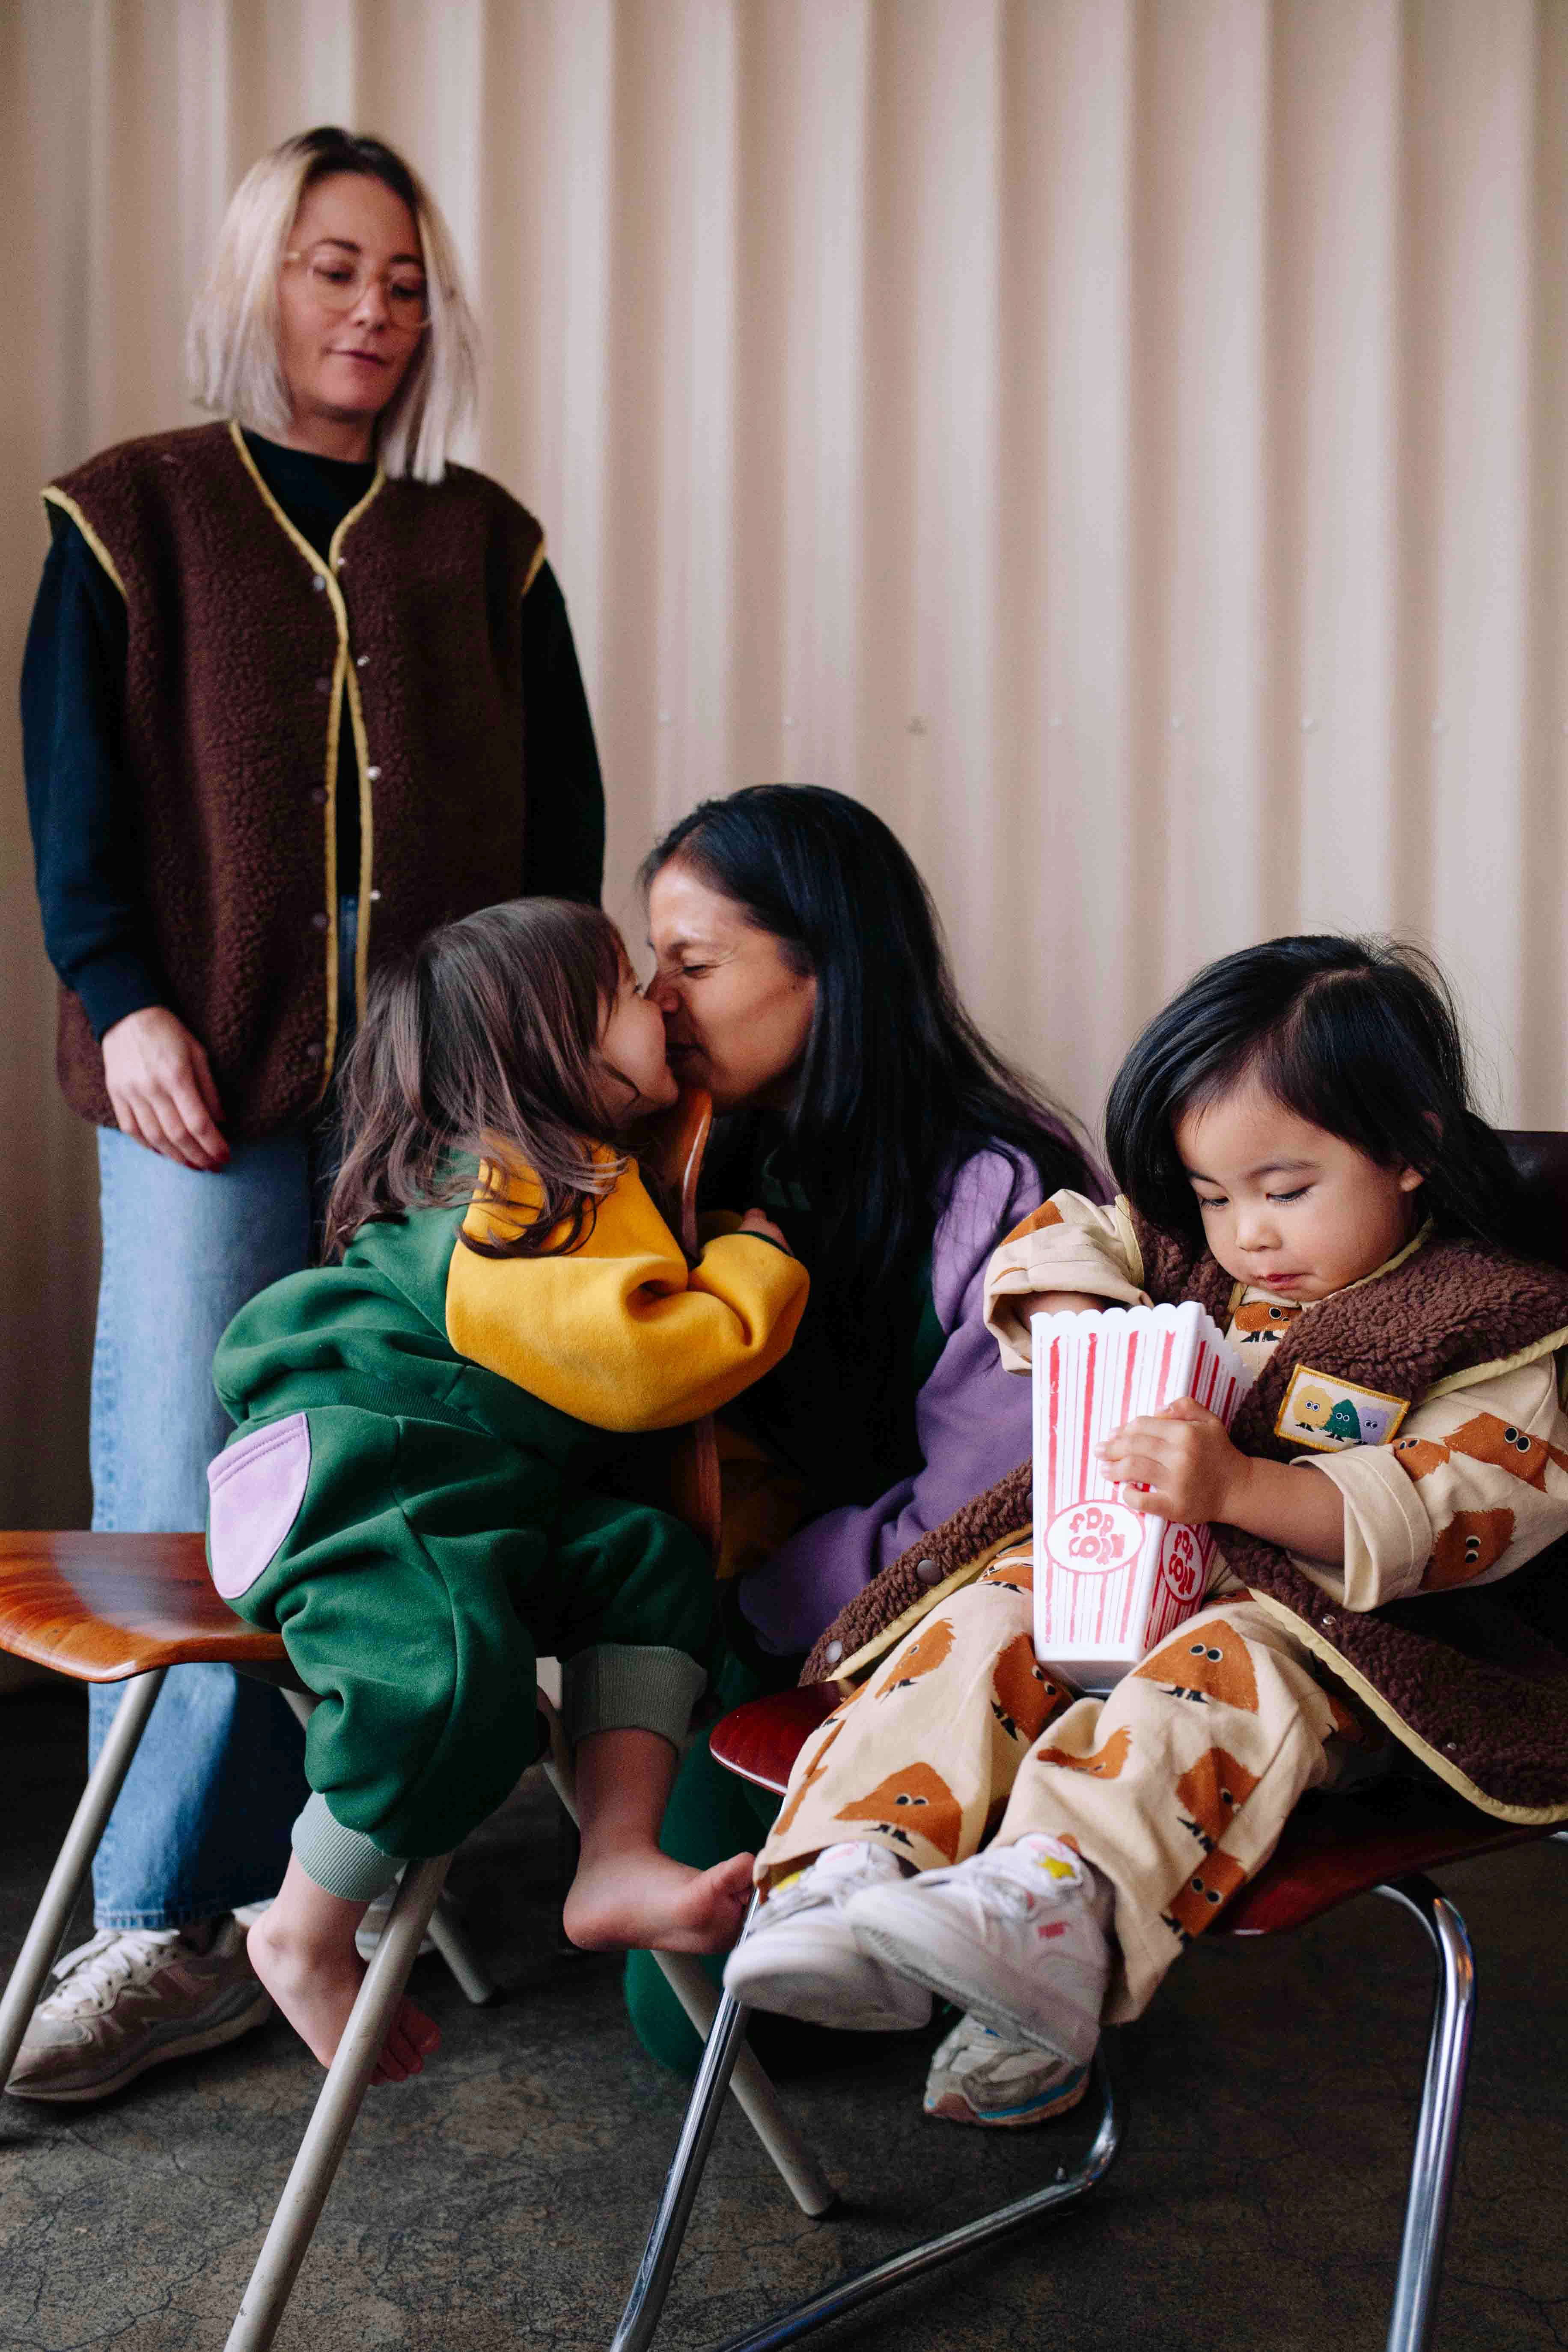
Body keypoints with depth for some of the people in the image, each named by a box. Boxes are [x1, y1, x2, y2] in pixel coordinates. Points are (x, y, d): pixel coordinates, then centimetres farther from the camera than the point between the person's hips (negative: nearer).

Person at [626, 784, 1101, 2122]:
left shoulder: (999, 1195, -19)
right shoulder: (735, 1164, 4)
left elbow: (969, 1535, -20)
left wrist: (751, 1562, -13)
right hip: (757, 1641, 6)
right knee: (685, 2016, -5)